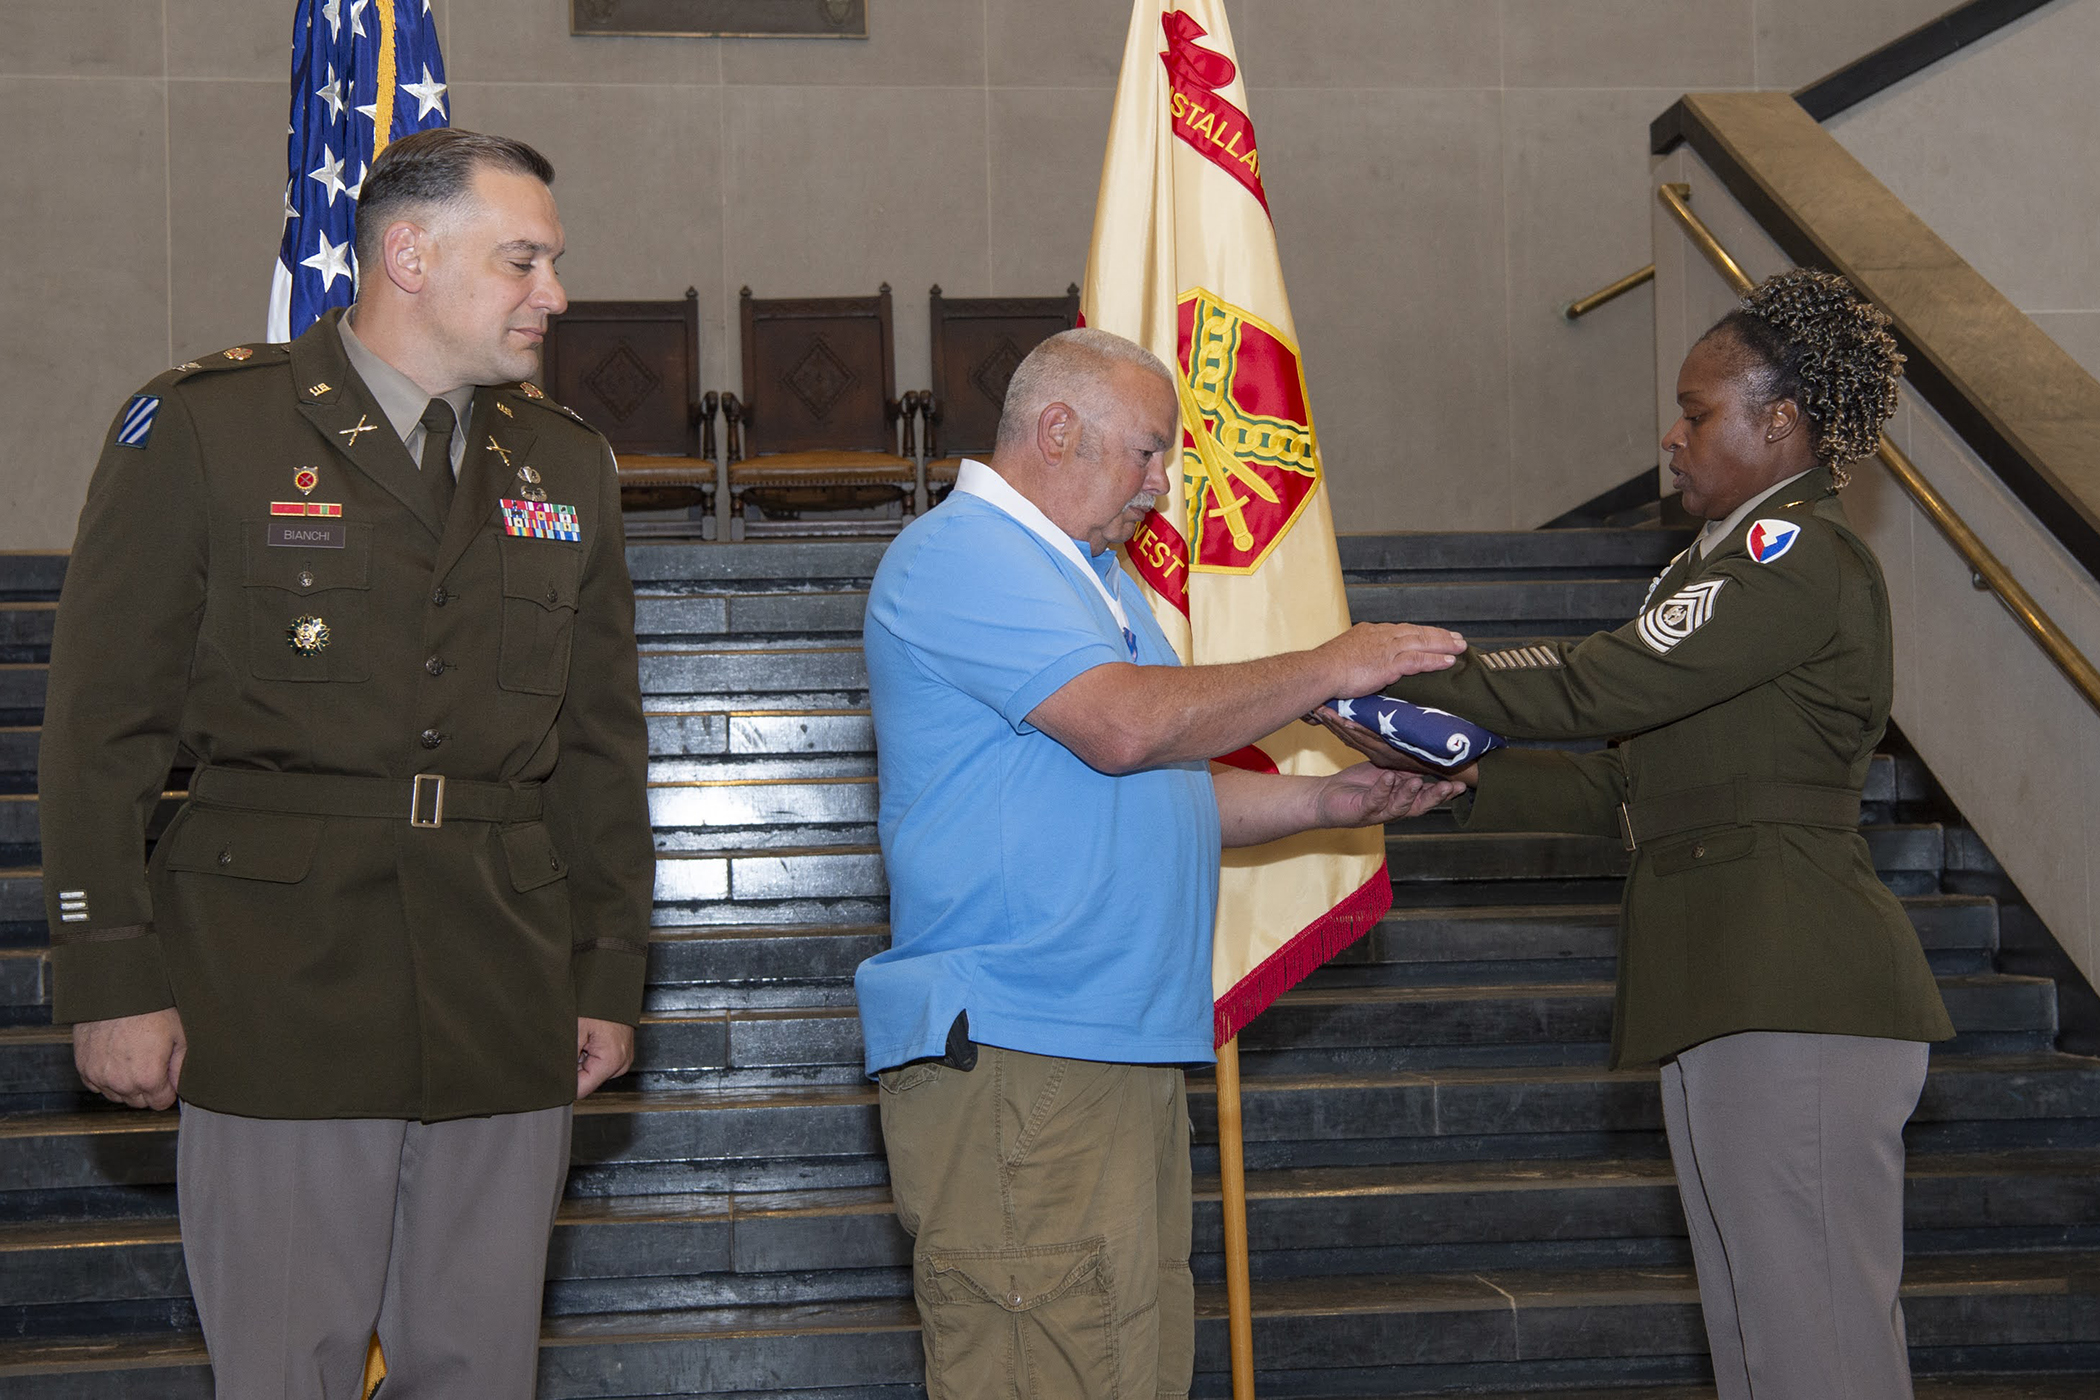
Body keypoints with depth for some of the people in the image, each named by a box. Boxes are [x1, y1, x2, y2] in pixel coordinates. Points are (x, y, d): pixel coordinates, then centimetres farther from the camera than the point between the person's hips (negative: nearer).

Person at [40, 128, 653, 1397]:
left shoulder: (567, 464, 13)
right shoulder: (201, 428, -1)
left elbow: (602, 744, 17)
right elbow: (102, 728, -3)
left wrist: (611, 972, 12)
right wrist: (113, 980, -9)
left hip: (507, 1007, 4)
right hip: (276, 998, -4)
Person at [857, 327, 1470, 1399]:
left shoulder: (1090, 575, 25)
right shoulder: (958, 555, -8)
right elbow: (1124, 724, -21)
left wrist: (1326, 801, 12)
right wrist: (1329, 668, -11)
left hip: (1129, 1053, 10)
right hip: (1014, 1060, -10)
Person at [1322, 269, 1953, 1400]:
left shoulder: (1803, 556, -10)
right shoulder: (1716, 567, 21)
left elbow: (1606, 682, -18)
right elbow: (1623, 788, 20)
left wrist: (1398, 677, -12)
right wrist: (1453, 770, 10)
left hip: (1792, 1000, -10)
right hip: (1726, 998, 10)